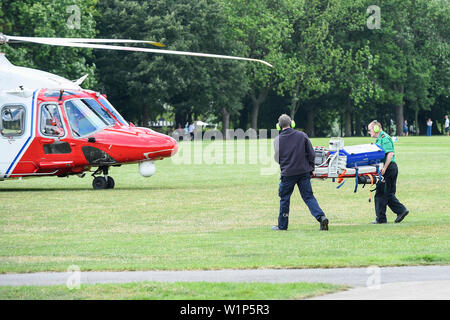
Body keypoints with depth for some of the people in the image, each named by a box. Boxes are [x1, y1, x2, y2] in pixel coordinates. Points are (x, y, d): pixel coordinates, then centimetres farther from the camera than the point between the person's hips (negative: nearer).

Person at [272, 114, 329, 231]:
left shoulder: (278, 140, -4)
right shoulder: (302, 136, 0)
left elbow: (277, 158, 6)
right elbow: (311, 154, 2)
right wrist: (311, 169, 13)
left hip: (288, 173, -2)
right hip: (304, 172, 2)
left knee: (284, 199, 11)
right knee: (308, 196, 5)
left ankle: (282, 225, 17)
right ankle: (321, 217, -13)